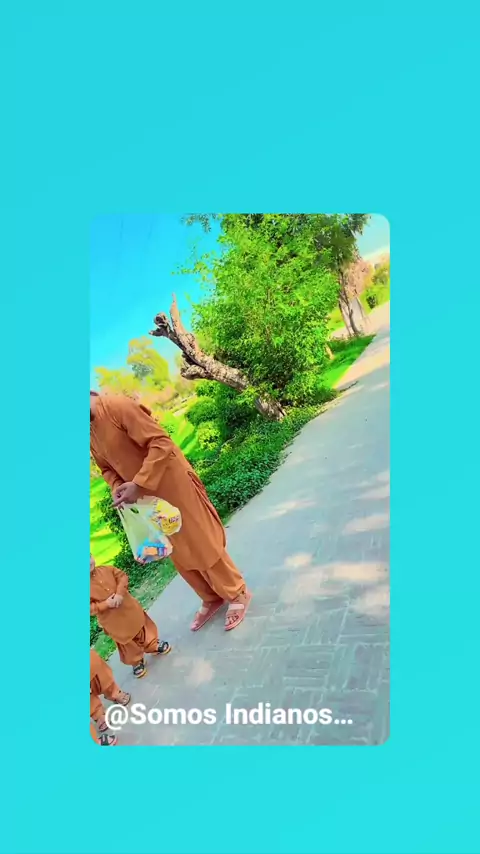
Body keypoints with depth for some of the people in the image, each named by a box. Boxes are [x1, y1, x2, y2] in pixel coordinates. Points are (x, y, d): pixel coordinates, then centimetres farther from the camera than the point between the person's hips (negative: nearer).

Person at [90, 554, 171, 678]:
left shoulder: (105, 570, -8)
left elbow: (122, 576, -7)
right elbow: (91, 608, -19)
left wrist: (119, 593, -23)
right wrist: (107, 604, -28)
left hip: (128, 607, 3)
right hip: (113, 621, -3)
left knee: (141, 625, 21)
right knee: (126, 643, 13)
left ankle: (154, 646, 46)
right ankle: (137, 662, 38)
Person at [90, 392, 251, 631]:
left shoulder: (117, 406, -23)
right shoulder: (90, 429, 3)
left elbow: (160, 443, -26)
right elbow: (107, 467, 13)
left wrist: (138, 484, -30)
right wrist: (117, 489, -8)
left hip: (171, 483, -8)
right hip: (146, 496, 8)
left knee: (201, 542, 2)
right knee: (178, 552, 15)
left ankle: (237, 593, 20)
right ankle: (212, 598, 33)